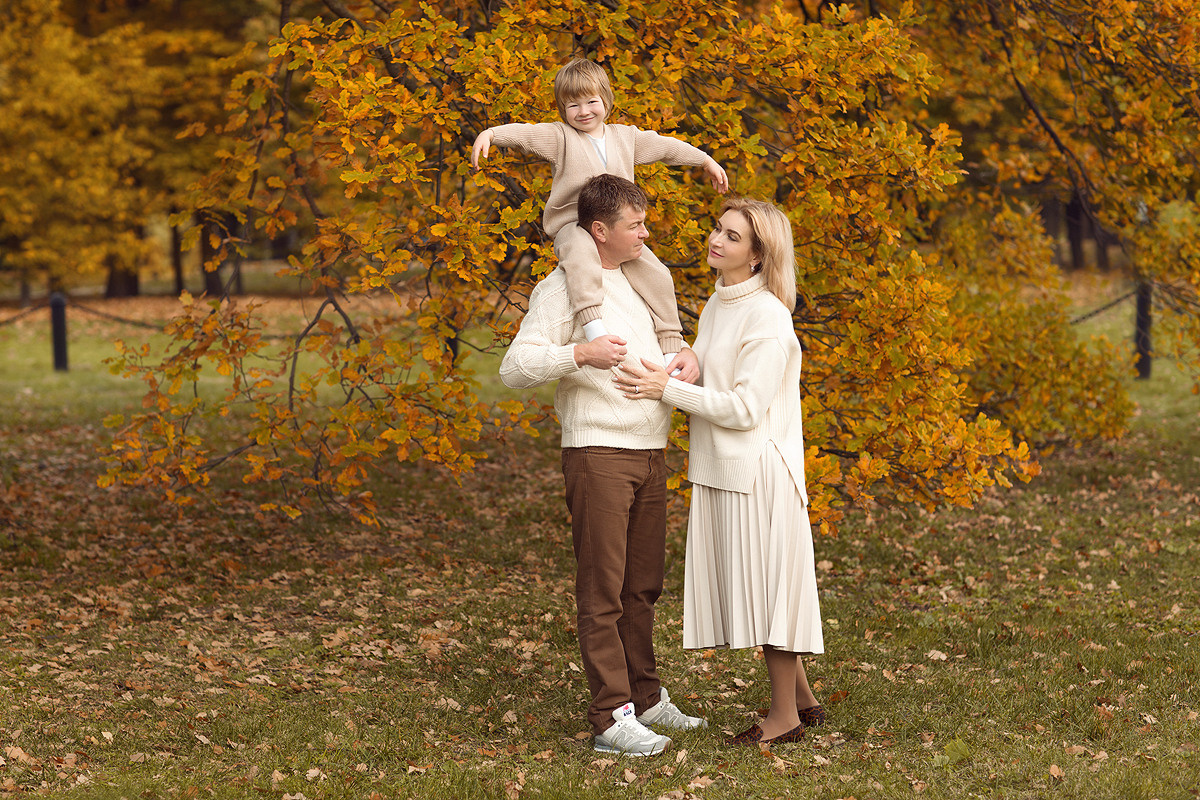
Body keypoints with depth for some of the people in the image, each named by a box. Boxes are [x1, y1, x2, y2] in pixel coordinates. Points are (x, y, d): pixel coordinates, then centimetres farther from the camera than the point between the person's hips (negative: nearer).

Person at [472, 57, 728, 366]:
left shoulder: (626, 137, 14)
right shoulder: (559, 137, 0)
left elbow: (666, 147, 26)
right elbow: (524, 133, -15)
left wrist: (706, 161, 34)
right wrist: (489, 134, -34)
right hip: (573, 225, -5)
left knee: (658, 277, -9)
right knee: (581, 251, -40)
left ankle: (671, 346, 3)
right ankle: (593, 324, -51)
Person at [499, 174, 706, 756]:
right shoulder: (562, 288, -8)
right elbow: (514, 368, -15)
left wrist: (687, 355, 8)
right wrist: (579, 353, -29)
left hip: (650, 452, 8)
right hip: (598, 452, -8)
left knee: (642, 587, 14)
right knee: (602, 592, -7)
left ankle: (645, 697, 23)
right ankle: (612, 718, -8)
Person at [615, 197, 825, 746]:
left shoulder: (768, 316, -15)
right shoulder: (716, 306, 11)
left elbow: (746, 409, -19)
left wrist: (668, 390, -20)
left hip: (759, 469, -9)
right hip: (719, 470, 9)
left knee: (768, 585, 0)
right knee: (750, 593, 14)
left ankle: (785, 715, 11)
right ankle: (804, 700, 26)